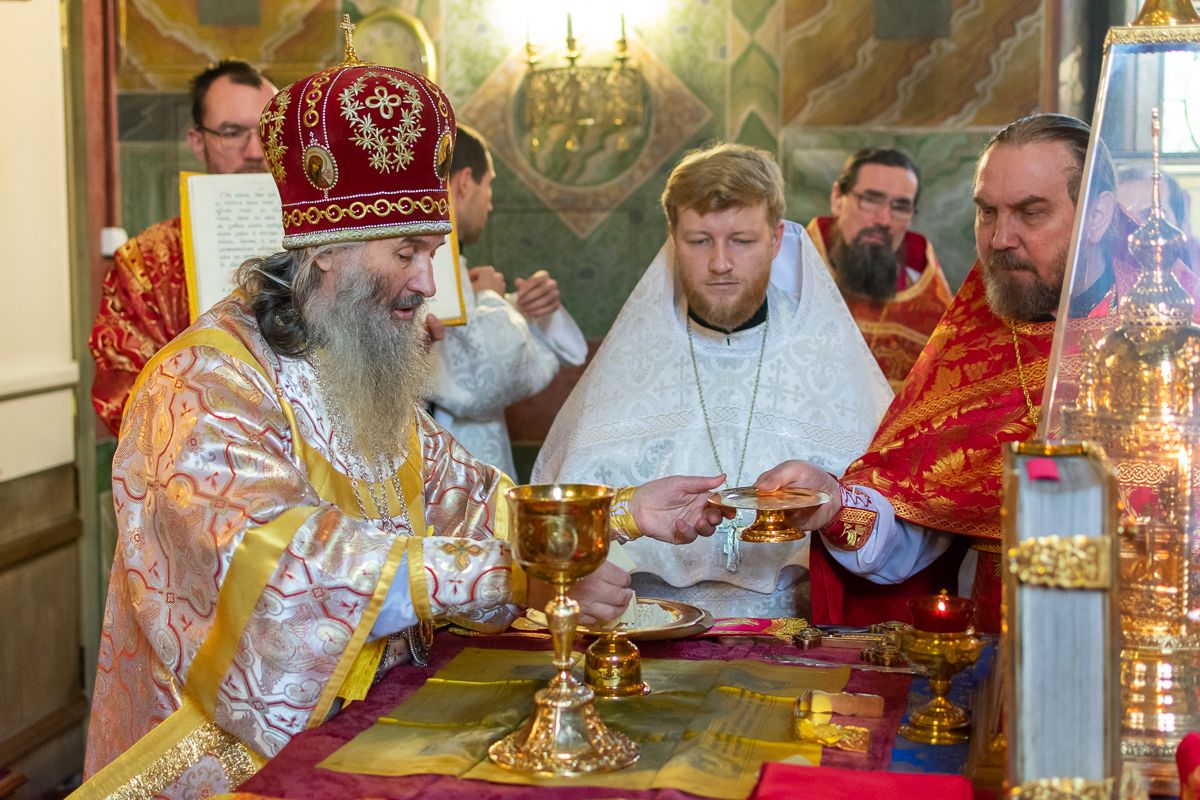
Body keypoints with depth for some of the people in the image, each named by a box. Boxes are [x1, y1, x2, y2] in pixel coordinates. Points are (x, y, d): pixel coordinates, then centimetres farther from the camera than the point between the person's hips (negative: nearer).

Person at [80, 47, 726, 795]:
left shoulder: (369, 378, 12)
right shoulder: (204, 383, -15)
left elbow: (467, 499, 13)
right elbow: (286, 562, -27)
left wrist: (624, 512, 1)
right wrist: (520, 575, -30)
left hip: (375, 722, 7)